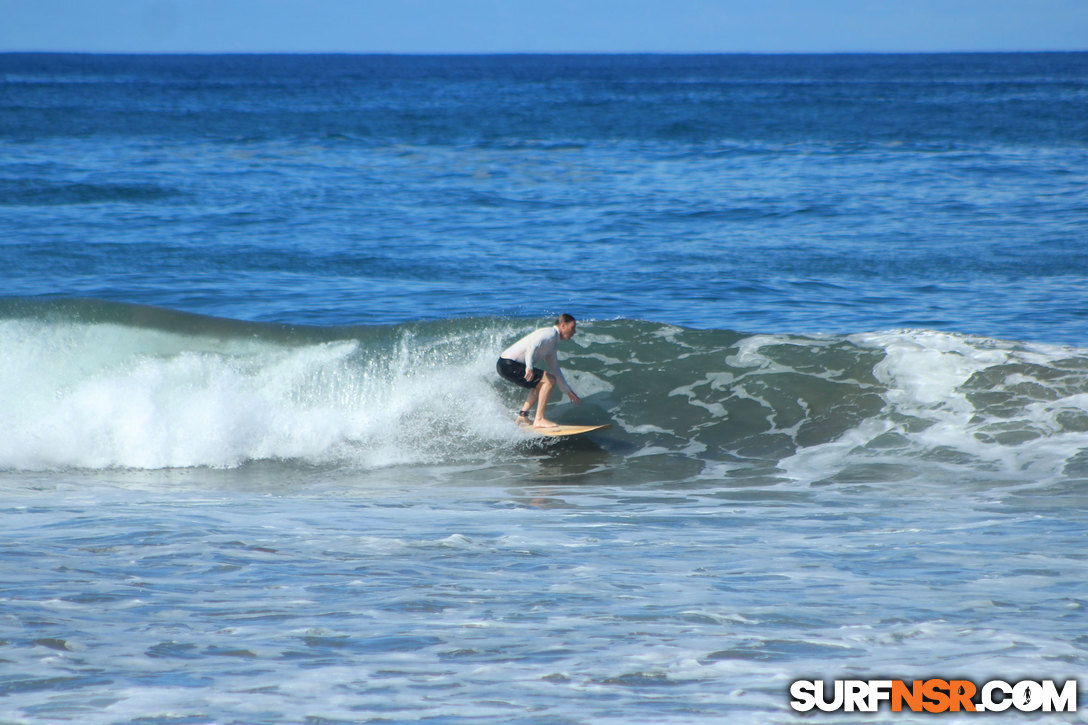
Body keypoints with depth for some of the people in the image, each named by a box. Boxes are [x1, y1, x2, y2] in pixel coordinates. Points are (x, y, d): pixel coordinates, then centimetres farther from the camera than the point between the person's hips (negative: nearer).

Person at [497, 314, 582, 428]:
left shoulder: (554, 345, 21)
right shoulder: (551, 333, -11)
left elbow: (555, 370, 29)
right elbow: (532, 345, -29)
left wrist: (569, 392, 30)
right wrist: (529, 367, -39)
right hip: (509, 365, -11)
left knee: (541, 384, 25)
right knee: (549, 380, -13)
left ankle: (522, 416, 17)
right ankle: (539, 420, -15)